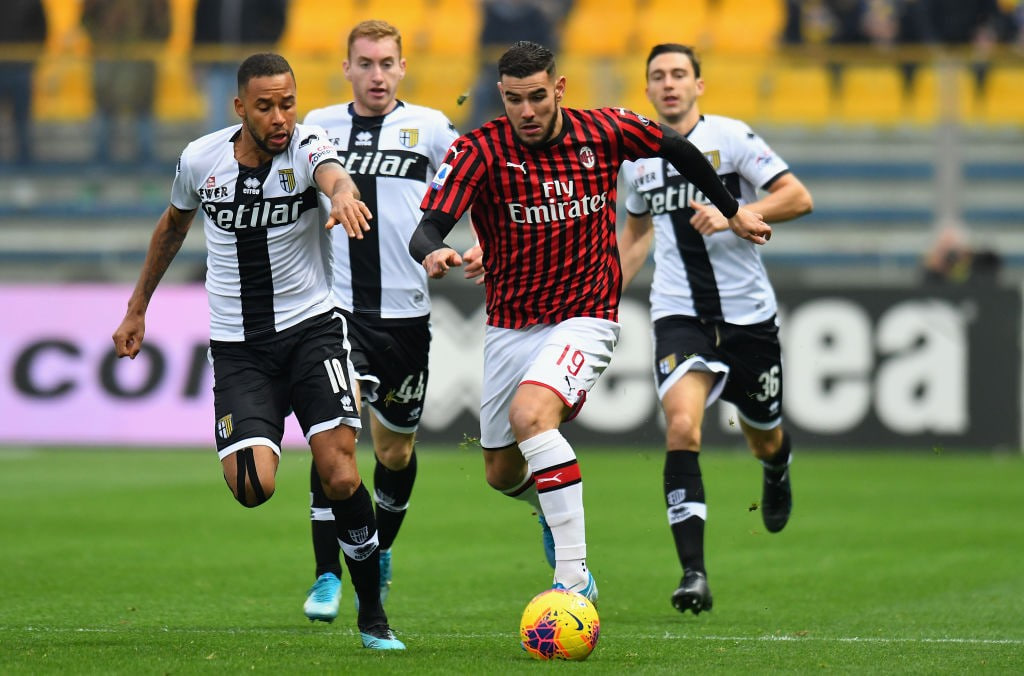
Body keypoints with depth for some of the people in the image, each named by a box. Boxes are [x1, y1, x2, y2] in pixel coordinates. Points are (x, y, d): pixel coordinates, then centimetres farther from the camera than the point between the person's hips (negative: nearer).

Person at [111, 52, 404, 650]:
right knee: (253, 487, -19)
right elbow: (173, 225, 19)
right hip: (238, 346, 2)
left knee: (341, 476, -15)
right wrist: (138, 307, 27)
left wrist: (343, 197, -60)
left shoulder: (307, 146, -10)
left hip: (311, 326, -2)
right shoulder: (201, 159, -1)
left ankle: (372, 614, 2)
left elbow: (335, 176, -36)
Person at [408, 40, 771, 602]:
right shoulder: (479, 151, -12)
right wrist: (434, 253, -46)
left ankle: (574, 574, -31)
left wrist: (731, 210, 22)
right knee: (502, 474, 10)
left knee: (530, 413, -31)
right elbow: (427, 229, -22)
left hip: (585, 318, -3)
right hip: (510, 325, 3)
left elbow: (678, 149, 12)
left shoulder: (603, 132, -7)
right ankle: (555, 504, 49)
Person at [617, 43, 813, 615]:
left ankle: (778, 474, 56)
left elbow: (798, 198, -10)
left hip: (748, 314, -1)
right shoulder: (638, 156, 8)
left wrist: (734, 216, -23)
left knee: (764, 438, 14)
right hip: (679, 315, 1)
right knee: (682, 425, -22)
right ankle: (694, 574, -25)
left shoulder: (730, 137, -6)